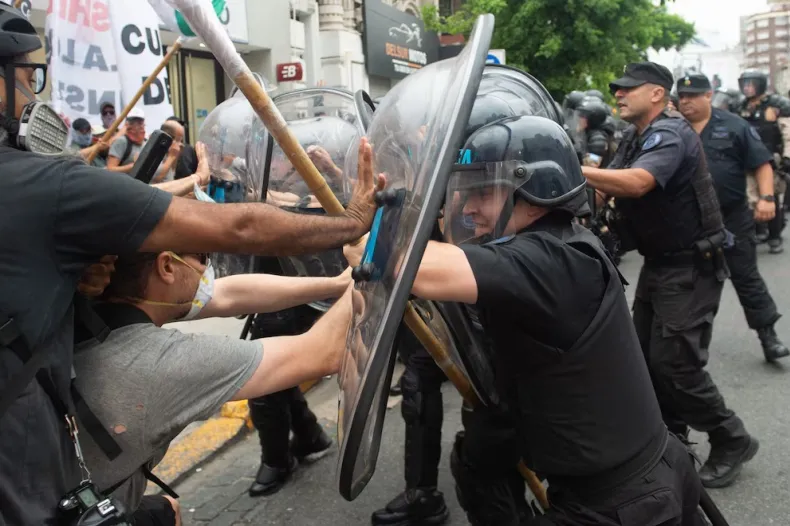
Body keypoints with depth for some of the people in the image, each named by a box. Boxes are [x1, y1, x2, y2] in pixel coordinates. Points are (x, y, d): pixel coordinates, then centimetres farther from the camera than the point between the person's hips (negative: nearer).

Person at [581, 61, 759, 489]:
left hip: (691, 266, -9)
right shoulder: (634, 138, 13)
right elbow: (611, 186, 5)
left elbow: (636, 183, -38)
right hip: (658, 264, 10)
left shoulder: (669, 133, -19)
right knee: (645, 355, 12)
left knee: (674, 362, -9)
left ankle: (732, 441, 11)